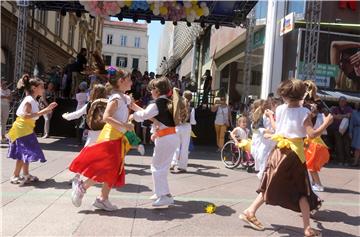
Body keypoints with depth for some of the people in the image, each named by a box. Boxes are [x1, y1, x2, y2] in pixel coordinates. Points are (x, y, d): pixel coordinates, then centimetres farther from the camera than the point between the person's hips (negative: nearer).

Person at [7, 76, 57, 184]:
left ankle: (26, 175, 22)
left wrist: (47, 109, 12)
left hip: (26, 130, 10)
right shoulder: (29, 100, -17)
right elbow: (26, 115, -26)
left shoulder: (33, 100, 13)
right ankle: (15, 176, 3)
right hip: (22, 130, -10)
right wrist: (43, 112, -27)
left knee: (26, 153, 14)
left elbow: (34, 114, 15)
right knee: (24, 153, -6)